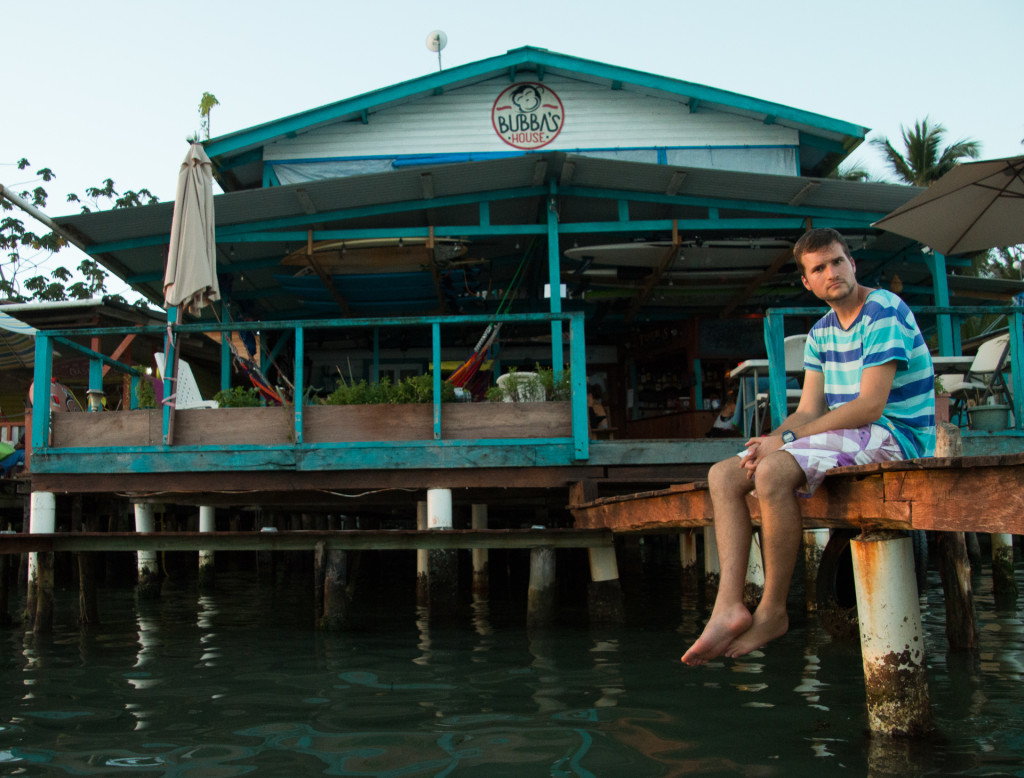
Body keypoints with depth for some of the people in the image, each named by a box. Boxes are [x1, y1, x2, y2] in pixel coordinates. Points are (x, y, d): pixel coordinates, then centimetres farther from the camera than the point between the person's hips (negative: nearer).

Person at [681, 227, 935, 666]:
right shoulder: (822, 332, 15)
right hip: (850, 437, 9)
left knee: (772, 473, -33)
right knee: (723, 476, -3)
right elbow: (809, 411, 9)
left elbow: (870, 406, -21)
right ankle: (730, 606, -18)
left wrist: (785, 439, -20)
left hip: (897, 436, -9)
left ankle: (773, 611, -19)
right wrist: (769, 442, -13)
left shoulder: (884, 312, -12)